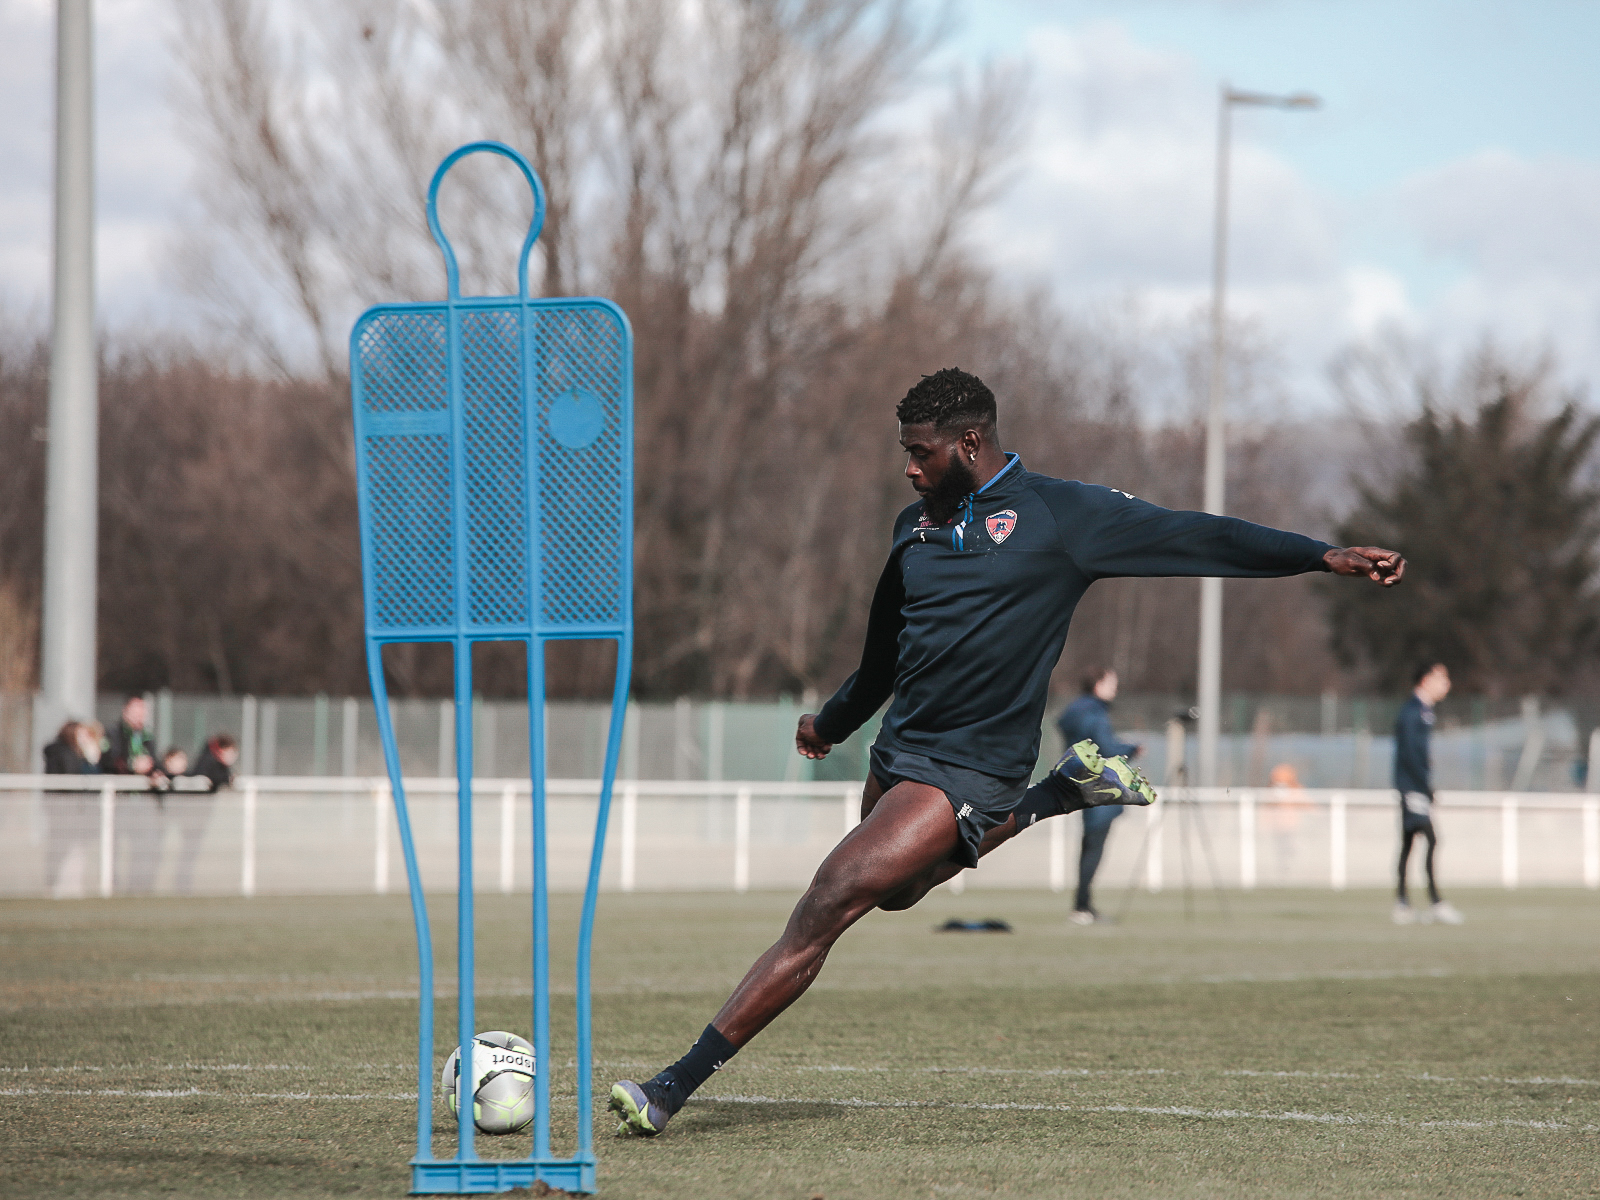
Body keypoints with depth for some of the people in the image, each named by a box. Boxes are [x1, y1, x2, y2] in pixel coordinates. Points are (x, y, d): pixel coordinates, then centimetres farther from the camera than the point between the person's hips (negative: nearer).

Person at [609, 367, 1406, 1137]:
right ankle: (1064, 793, 35)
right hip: (895, 759, 8)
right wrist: (833, 723, 42)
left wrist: (1326, 557, -14)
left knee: (821, 914, -16)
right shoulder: (917, 526, 12)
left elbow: (1192, 538, -8)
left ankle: (675, 1088, -14)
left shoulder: (1058, 516, -7)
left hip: (967, 774, -8)